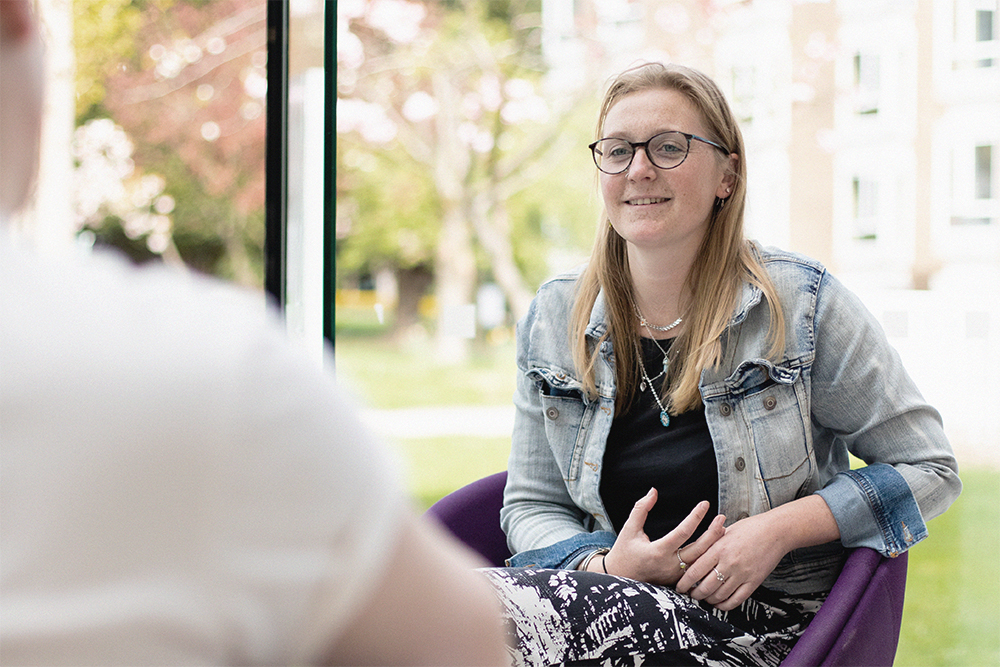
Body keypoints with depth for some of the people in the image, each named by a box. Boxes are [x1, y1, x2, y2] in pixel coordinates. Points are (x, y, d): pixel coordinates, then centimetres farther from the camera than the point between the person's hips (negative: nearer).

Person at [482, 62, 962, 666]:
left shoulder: (803, 304, -4)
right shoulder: (554, 318, 6)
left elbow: (929, 468, 0)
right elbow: (532, 505, 9)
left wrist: (779, 529, -13)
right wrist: (607, 566, -14)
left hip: (767, 617, -3)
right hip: (619, 595, 4)